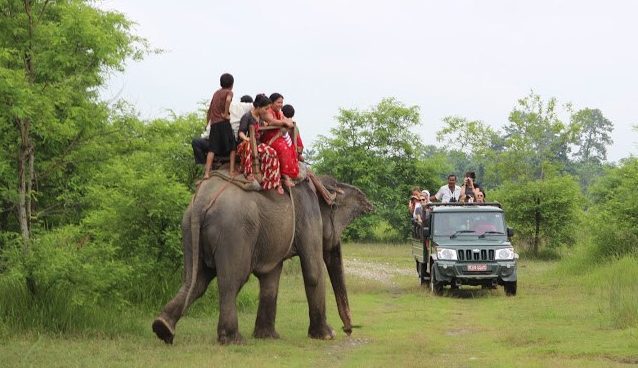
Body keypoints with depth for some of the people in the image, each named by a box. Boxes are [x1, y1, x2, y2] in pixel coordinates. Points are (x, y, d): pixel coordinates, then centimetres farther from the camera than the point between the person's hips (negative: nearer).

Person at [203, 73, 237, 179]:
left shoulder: (216, 93, 21)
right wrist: (226, 114, -14)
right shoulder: (229, 92, 2)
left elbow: (210, 109, 26)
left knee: (212, 149, 1)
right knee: (232, 147, 6)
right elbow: (228, 100, -23)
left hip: (213, 124, 5)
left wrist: (208, 122, 33)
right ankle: (232, 171, -1)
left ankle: (207, 173, -9)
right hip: (224, 123, -5)